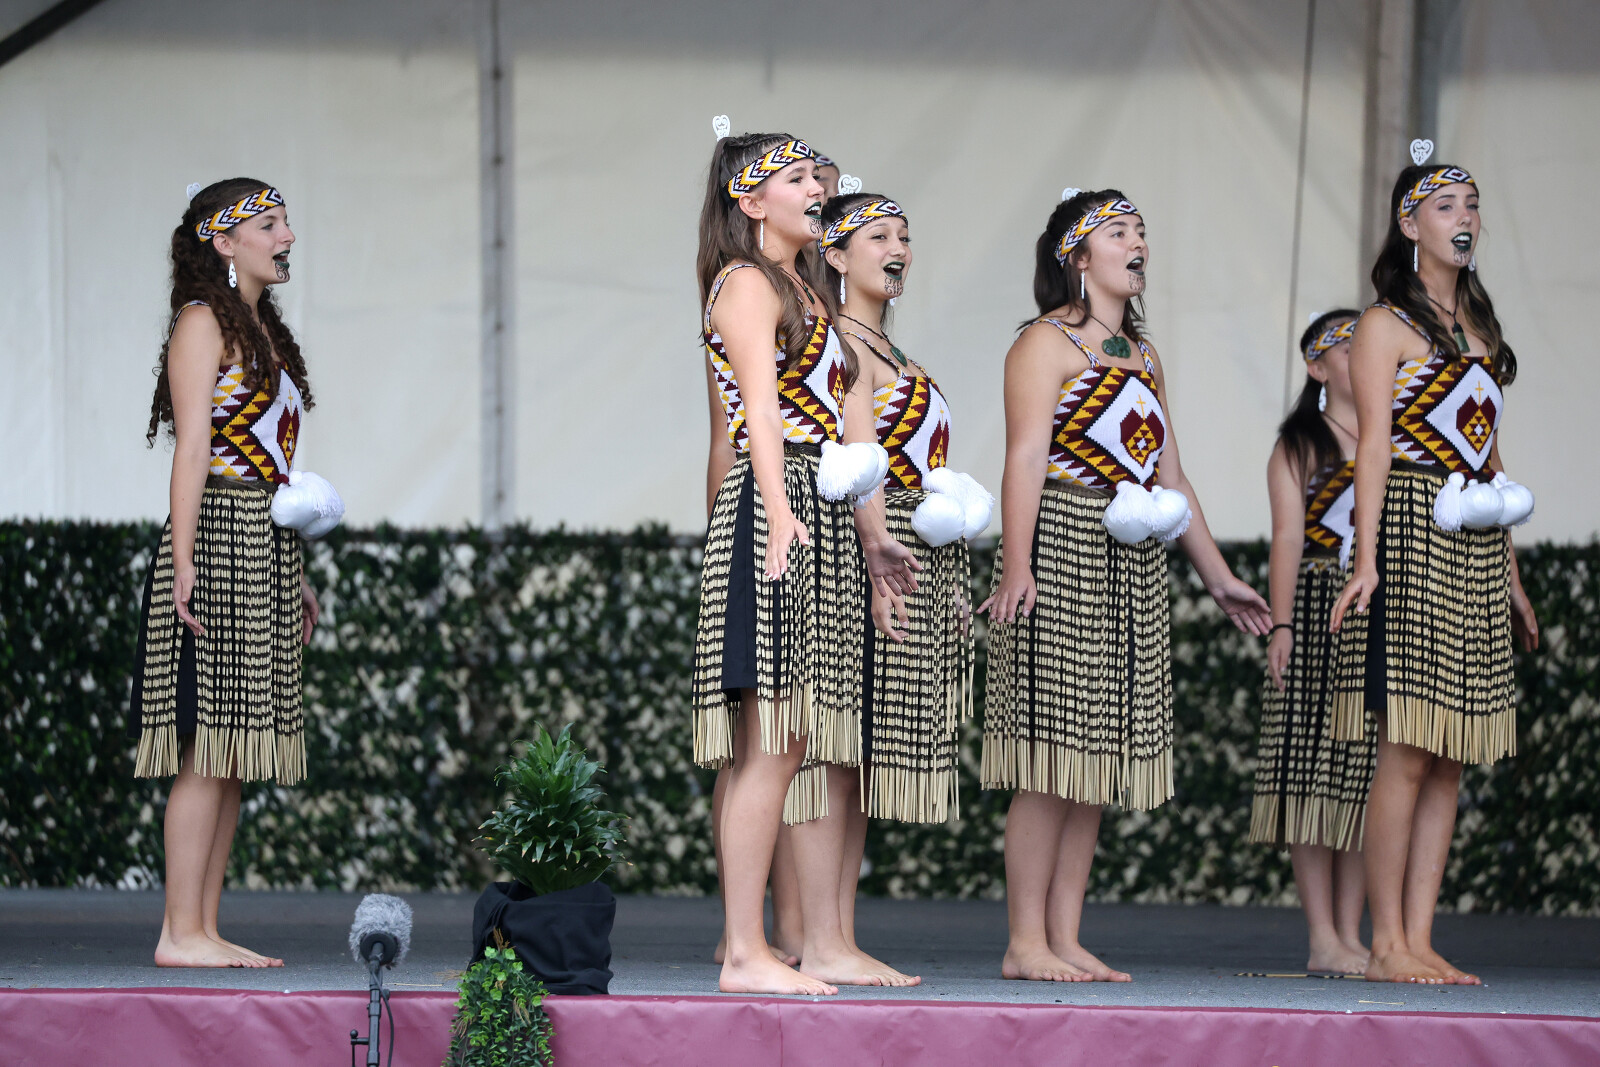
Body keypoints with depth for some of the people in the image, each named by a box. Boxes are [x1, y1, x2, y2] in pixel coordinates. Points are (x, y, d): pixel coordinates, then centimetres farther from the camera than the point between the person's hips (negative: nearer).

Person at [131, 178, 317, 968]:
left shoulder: (262, 328, 20)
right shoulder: (204, 322, -6)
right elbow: (193, 448, -13)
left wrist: (294, 573, 20)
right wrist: (184, 559, -20)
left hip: (266, 546, 9)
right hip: (219, 538, -9)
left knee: (233, 755, 6)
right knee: (212, 749, -10)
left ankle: (203, 929, 7)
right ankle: (180, 933, -10)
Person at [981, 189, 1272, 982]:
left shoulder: (1141, 356, 21)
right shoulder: (1047, 343, -3)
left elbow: (1170, 476, 24)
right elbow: (1025, 457, -14)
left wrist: (1218, 576, 21)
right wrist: (1015, 565, -25)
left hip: (1132, 564, 8)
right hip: (1063, 551, -8)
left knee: (1098, 761, 6)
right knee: (1054, 756, -9)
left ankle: (1065, 939, 8)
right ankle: (1027, 943, -7)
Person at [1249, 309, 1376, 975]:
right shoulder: (1300, 443, 5)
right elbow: (1287, 535, -3)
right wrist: (1280, 625, -13)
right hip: (1318, 610, -5)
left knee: (1368, 775, 2)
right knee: (1316, 771, -7)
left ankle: (1352, 936, 4)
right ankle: (1323, 939, -7)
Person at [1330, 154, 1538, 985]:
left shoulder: (1478, 326, 19)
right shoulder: (1386, 325, -2)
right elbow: (1375, 446, -9)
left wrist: (1512, 574, 18)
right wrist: (1368, 560, -18)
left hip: (1476, 547, 7)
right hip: (1412, 533, -7)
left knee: (1450, 758, 3)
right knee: (1409, 750, -10)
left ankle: (1419, 939, 4)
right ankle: (1387, 943, -7)